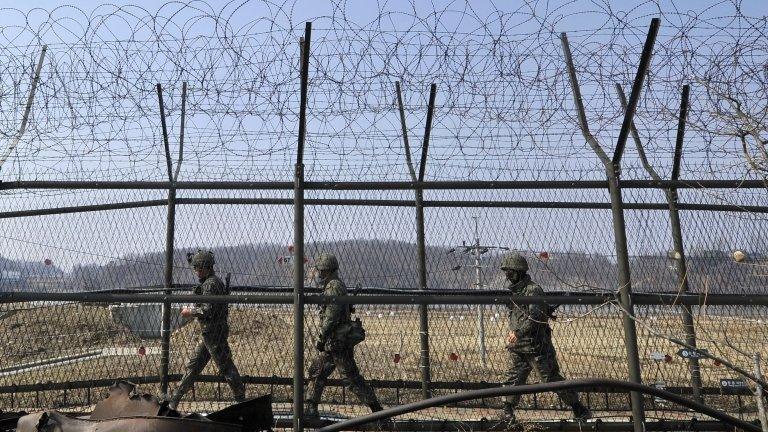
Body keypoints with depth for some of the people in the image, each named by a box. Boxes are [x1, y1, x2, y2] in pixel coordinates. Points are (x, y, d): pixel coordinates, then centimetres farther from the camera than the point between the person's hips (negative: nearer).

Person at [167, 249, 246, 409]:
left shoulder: (211, 284, -17)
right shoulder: (210, 282, 15)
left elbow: (207, 310, -22)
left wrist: (190, 312, -10)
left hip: (214, 332, -10)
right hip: (208, 332, 10)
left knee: (225, 366, -3)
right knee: (193, 365, 14)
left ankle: (241, 399, 6)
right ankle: (175, 400, 22)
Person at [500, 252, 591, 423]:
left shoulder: (533, 290, -14)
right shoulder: (512, 291, 12)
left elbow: (535, 317, -24)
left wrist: (518, 333, -28)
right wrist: (512, 332, 11)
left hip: (537, 346, -7)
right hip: (517, 347, 7)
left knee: (552, 379, 1)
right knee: (513, 378, 4)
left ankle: (579, 409, 14)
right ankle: (508, 412, 12)